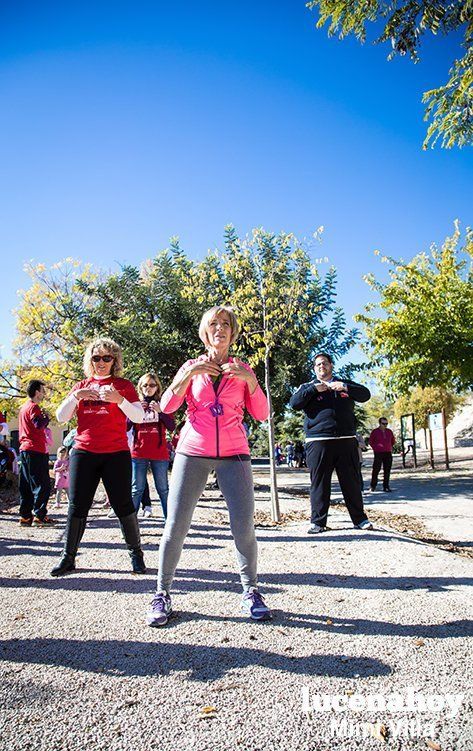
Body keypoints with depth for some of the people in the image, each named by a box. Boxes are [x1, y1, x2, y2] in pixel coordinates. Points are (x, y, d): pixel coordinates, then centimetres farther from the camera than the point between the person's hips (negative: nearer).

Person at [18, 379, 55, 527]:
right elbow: (39, 425, -22)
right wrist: (46, 417, -5)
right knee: (42, 484, -6)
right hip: (36, 450, -10)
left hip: (25, 449, 10)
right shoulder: (33, 407, -9)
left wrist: (44, 418, 12)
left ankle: (25, 516, 14)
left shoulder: (24, 407, 20)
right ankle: (39, 516, -6)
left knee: (26, 486, 10)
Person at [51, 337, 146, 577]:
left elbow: (139, 416, -6)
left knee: (122, 505, -2)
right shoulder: (81, 386, 14)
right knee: (77, 505, 3)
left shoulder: (124, 385, 5)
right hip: (83, 452, 3)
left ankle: (136, 552, 14)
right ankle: (68, 557, 16)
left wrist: (119, 399, -23)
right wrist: (75, 396, -10)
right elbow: (61, 417, 7)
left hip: (116, 453, -2)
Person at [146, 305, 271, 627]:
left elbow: (261, 414, 3)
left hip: (234, 453, 0)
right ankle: (163, 594, 12)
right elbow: (167, 406, -1)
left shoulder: (243, 369, 11)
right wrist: (189, 375, -14)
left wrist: (250, 380, -12)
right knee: (176, 525, -4)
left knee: (244, 526, -6)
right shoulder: (192, 366, 10)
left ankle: (251, 592, 14)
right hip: (193, 452, 0)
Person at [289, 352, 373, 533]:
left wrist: (345, 387, -12)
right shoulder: (308, 387, 14)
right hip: (318, 442, -1)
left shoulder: (345, 384, 18)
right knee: (319, 483, 1)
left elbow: (365, 394, 3)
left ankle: (359, 518, 18)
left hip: (346, 441, 1)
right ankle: (318, 521, 8)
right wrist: (314, 389, -10)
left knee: (352, 482, 7)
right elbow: (294, 403, -2)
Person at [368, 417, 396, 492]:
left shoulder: (389, 431, 10)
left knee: (387, 471, 2)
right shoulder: (375, 431, -1)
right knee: (376, 469, -3)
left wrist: (390, 448, 17)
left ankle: (386, 486, 8)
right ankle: (373, 486, 8)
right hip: (378, 453, -3)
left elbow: (393, 441, 24)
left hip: (388, 453, 4)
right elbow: (370, 441, 7)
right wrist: (375, 448, 3)